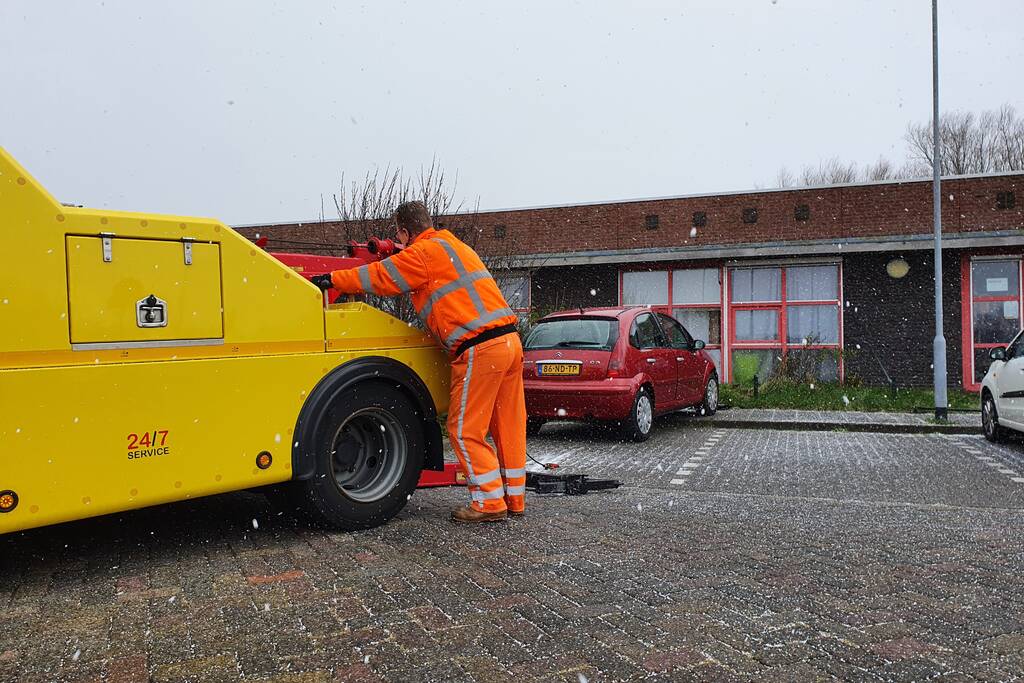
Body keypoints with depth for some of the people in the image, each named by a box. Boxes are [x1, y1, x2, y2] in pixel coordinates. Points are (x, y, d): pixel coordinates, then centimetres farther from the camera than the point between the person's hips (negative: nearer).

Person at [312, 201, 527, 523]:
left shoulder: (423, 252, -5)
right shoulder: (452, 246, 22)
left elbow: (379, 277, 1)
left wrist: (333, 279, 10)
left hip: (480, 349, -9)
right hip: (510, 340, 9)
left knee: (465, 429, 1)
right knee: (509, 426, 13)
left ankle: (489, 502, 5)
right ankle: (514, 498, 22)